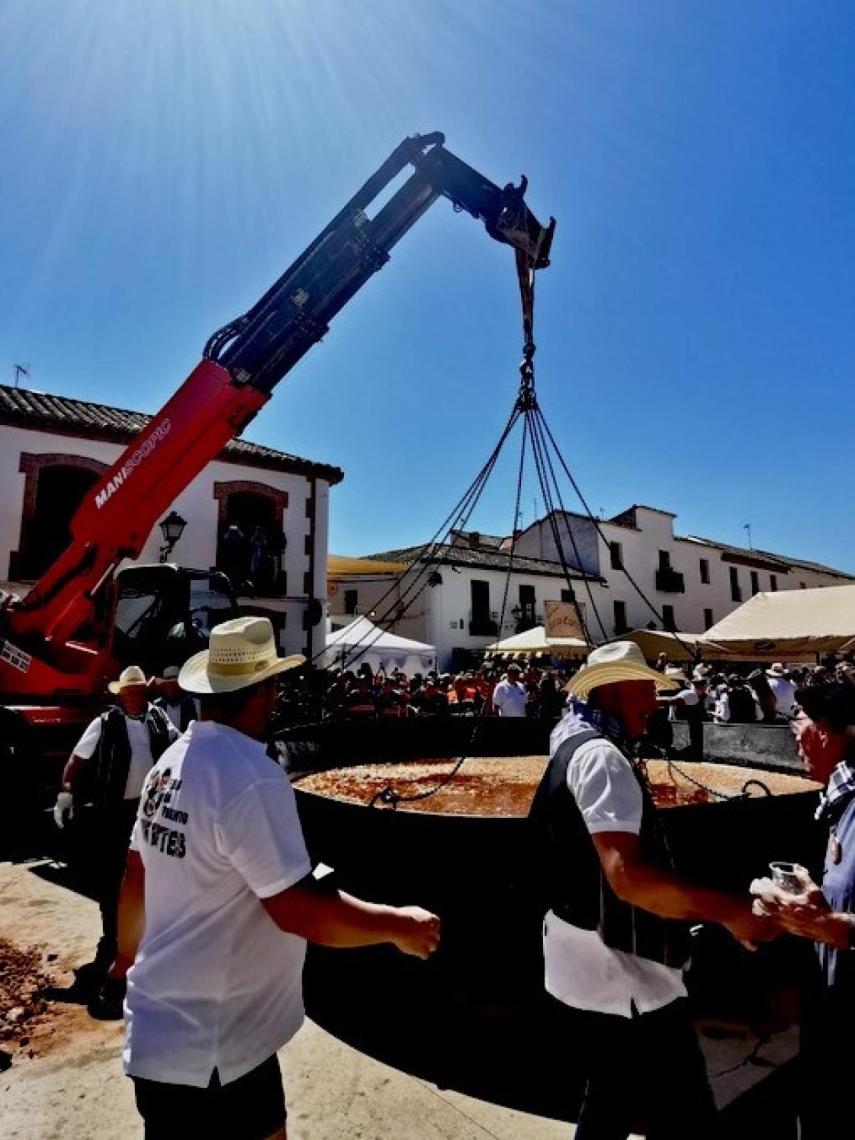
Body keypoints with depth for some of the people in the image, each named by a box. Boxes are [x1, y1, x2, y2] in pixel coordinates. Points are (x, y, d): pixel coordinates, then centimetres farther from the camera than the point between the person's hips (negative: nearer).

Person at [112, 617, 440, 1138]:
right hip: (206, 1051, -8)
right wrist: (399, 924, -14)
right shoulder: (252, 778, -28)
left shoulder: (171, 763, -1)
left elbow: (136, 876, 9)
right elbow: (298, 909, -26)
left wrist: (127, 957, 25)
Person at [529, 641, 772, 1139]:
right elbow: (627, 876, -32)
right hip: (622, 977, -10)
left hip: (597, 970, 10)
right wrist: (731, 911, -26)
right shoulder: (602, 757, -22)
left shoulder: (578, 747, 11)